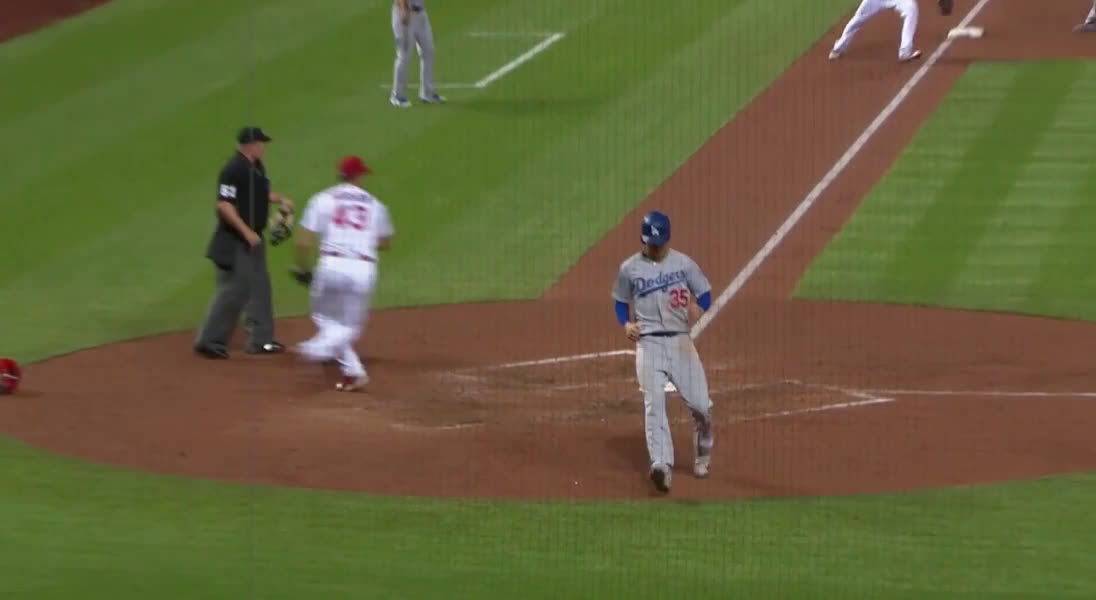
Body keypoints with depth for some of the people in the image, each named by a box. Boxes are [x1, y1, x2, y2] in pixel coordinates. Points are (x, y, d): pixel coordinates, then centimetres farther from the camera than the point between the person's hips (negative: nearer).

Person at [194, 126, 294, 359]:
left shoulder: (256, 166, 9)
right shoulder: (234, 170, -21)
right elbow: (224, 205, -25)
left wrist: (280, 200, 7)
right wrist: (247, 232, -27)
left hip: (253, 240, 10)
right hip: (235, 242, -10)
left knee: (259, 288, 15)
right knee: (233, 291, -7)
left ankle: (260, 340, 24)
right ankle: (209, 341, 1)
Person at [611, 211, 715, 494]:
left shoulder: (683, 263, 5)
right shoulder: (629, 268, 5)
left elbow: (704, 295, 8)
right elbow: (621, 303, 16)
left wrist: (699, 307, -15)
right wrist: (626, 324, -4)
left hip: (681, 341, 1)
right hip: (648, 342, -1)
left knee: (700, 405, 0)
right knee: (654, 404, -17)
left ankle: (702, 456, 27)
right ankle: (661, 464, -27)